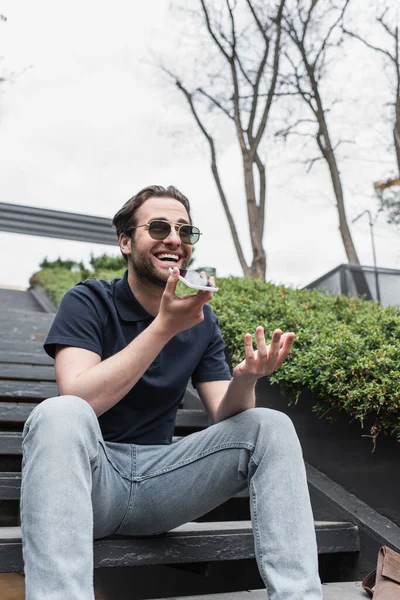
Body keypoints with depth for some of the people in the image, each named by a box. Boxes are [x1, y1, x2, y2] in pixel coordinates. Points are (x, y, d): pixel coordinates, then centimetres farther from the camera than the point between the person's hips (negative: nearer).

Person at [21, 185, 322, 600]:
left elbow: (225, 417, 1)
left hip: (160, 476, 4)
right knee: (59, 415, -36)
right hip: (92, 475, -3)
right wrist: (164, 327, -28)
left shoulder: (200, 319, 6)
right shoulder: (88, 302, -6)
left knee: (271, 426, -13)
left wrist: (246, 377, -22)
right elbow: (79, 400, -22)